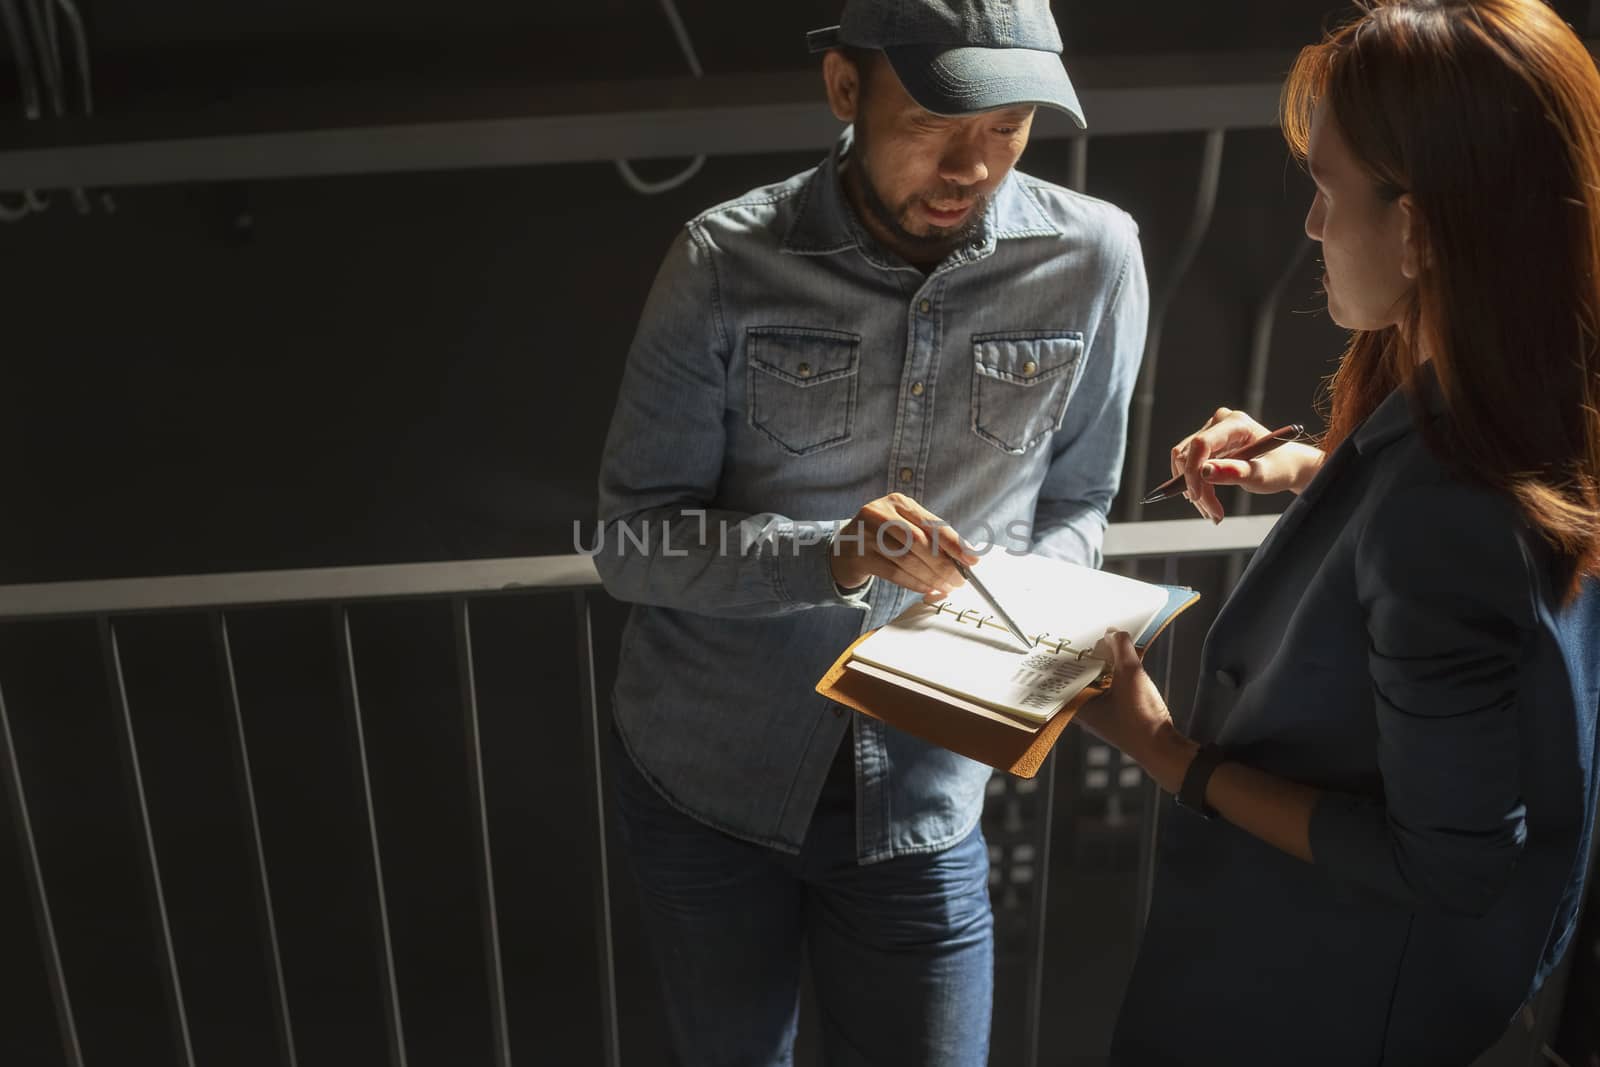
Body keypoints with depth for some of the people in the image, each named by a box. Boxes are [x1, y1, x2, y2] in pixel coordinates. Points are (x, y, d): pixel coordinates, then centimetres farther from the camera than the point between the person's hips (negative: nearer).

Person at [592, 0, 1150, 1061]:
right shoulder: (727, 261, -14)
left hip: (922, 806, 0)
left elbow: (1075, 502, 4)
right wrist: (830, 554, -29)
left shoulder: (1094, 260, -9)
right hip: (703, 776, 0)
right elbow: (632, 542, -12)